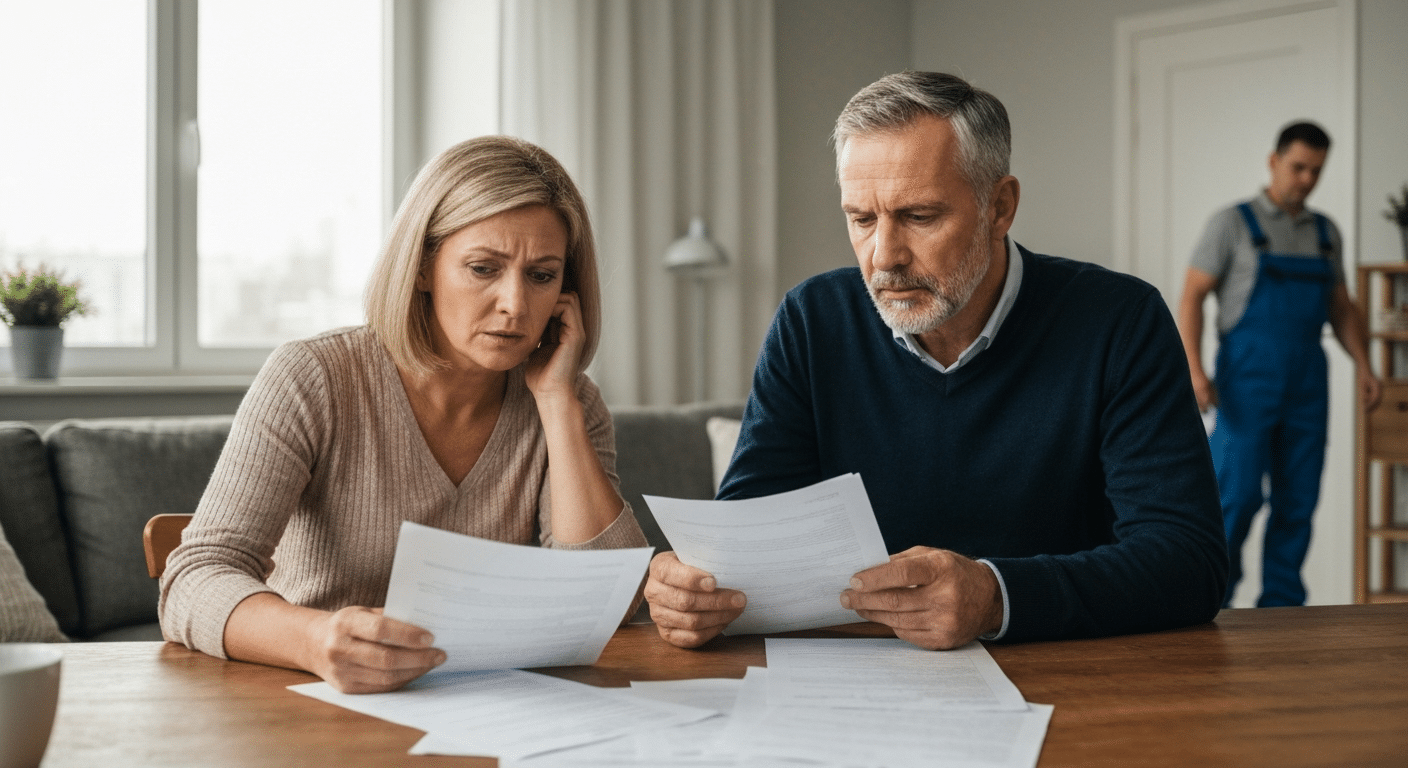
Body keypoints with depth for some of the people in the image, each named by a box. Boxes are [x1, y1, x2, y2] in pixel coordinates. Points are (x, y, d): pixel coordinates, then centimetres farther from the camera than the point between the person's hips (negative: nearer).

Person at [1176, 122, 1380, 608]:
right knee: (1238, 494, -10)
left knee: (1298, 500, 2)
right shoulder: (1232, 223, -2)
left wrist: (1363, 366, 1)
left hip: (1306, 384, 5)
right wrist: (1194, 371, -19)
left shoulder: (1325, 232, 14)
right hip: (1247, 382, -5)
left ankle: (1281, 609, 10)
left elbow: (1342, 310, 18)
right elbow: (1191, 298, -6)